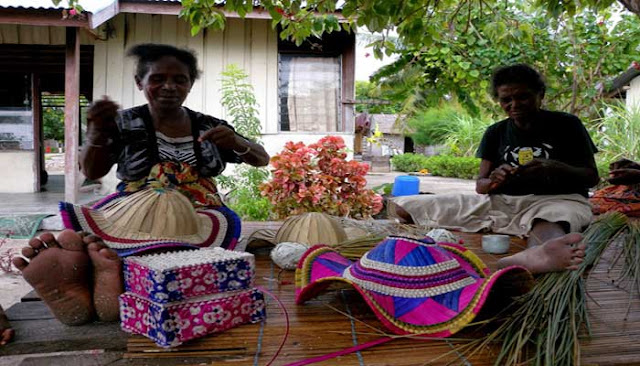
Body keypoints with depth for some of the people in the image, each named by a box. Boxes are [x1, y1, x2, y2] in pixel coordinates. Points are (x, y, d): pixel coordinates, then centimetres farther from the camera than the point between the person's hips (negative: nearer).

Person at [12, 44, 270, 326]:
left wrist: (236, 142, -10)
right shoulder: (125, 123, 7)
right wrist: (96, 134, -20)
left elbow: (262, 159, 13)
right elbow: (92, 173, 1)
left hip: (194, 218, 0)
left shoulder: (208, 126, 11)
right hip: (133, 215, 0)